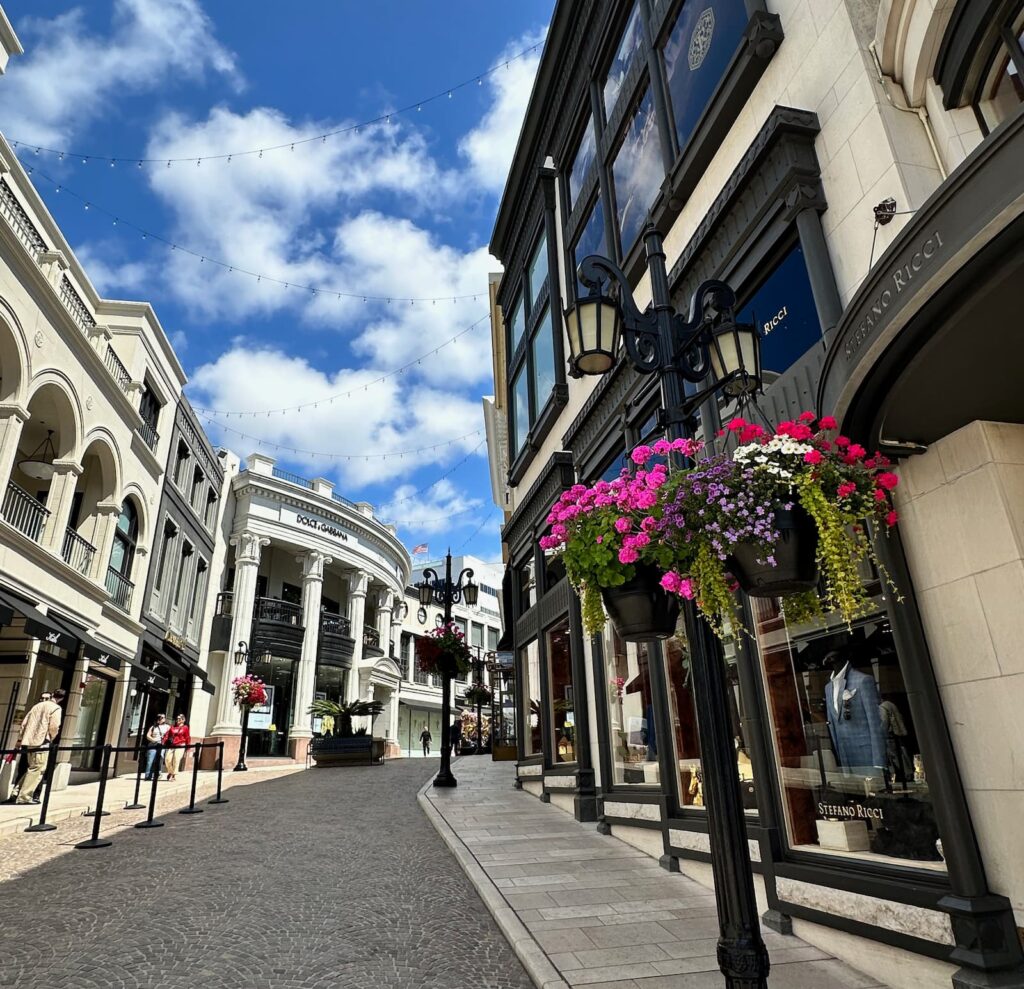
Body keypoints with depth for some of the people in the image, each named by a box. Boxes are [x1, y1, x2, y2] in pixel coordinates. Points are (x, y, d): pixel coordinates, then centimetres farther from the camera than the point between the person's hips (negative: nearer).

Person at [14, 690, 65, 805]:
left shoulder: (38, 705, 19)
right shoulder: (56, 708, -4)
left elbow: (24, 723, 17)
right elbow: (54, 727, -13)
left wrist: (20, 739, 21)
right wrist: (51, 739, 6)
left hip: (29, 741, 8)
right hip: (42, 742, -8)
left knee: (32, 768, 21)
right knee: (37, 770, -5)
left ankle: (17, 790, 18)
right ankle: (24, 796, -9)